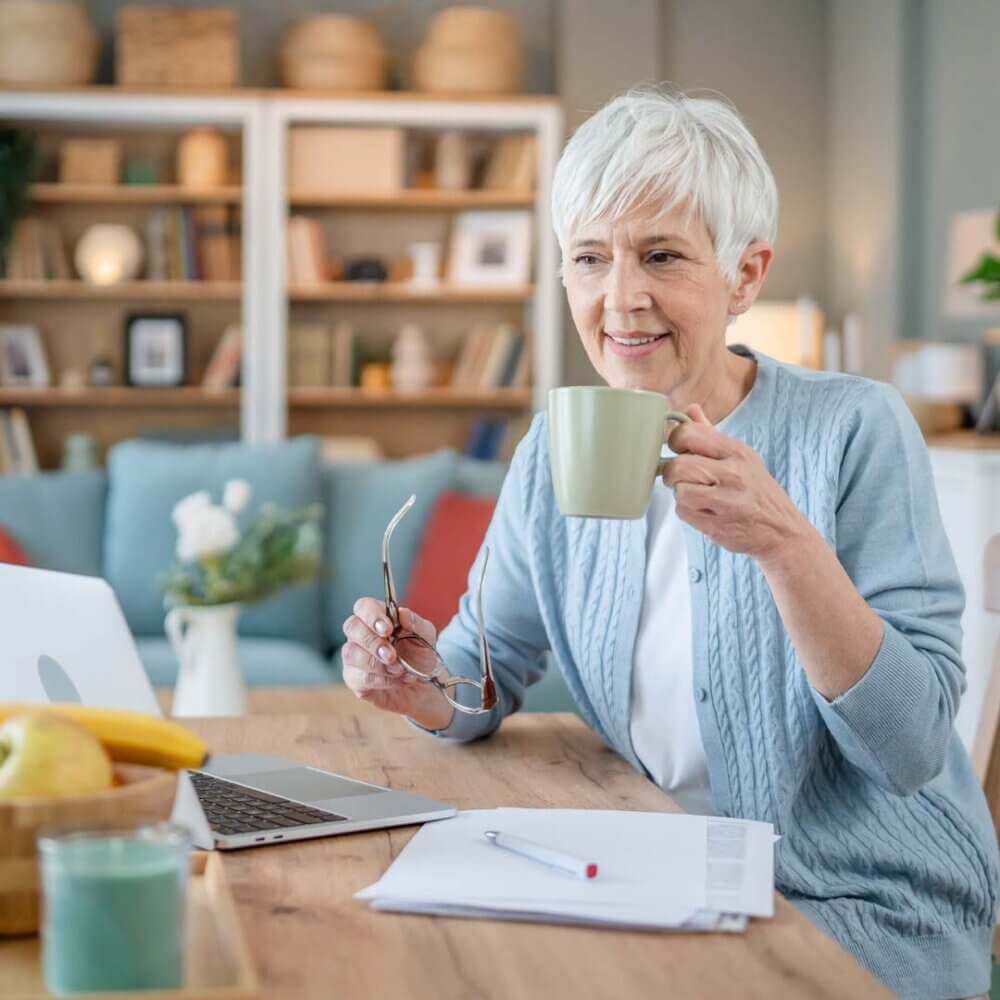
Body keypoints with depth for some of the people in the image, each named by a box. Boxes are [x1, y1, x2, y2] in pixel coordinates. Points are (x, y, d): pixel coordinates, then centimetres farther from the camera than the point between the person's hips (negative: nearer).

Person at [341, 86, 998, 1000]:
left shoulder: (854, 430, -14)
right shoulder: (556, 451, 1)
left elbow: (913, 746, -18)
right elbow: (486, 673, 7)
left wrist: (785, 541, -33)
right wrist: (425, 690, -17)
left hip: (871, 911, -5)